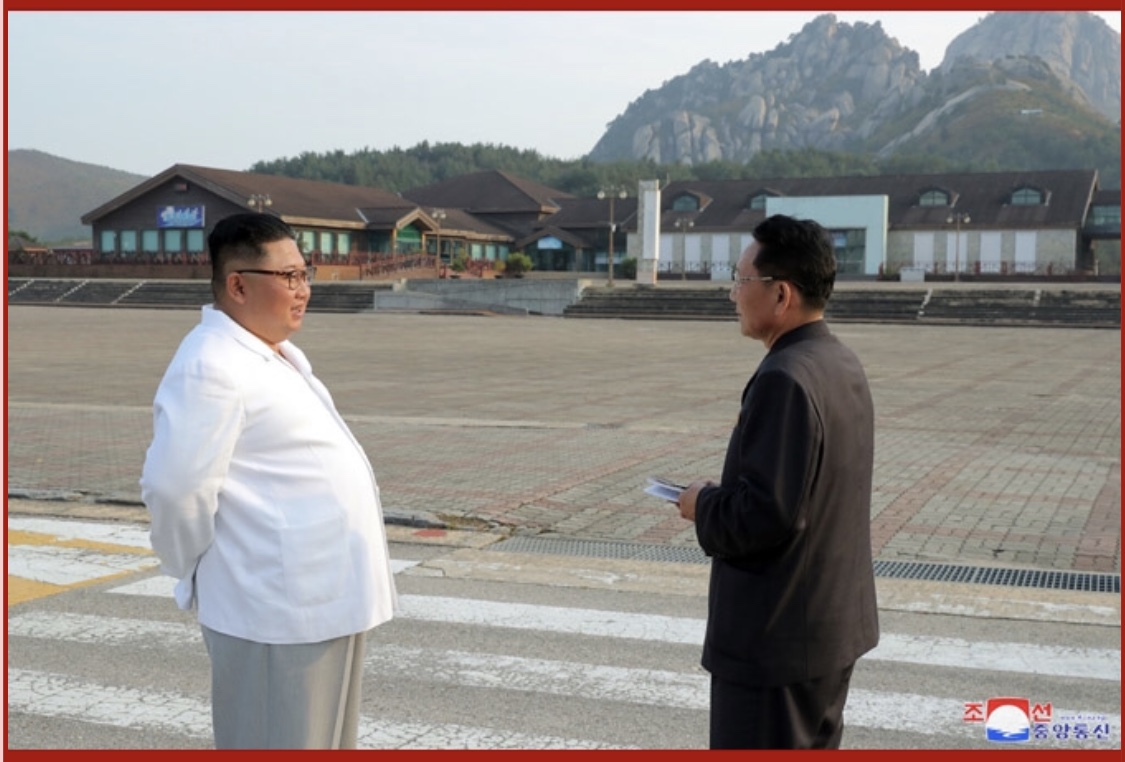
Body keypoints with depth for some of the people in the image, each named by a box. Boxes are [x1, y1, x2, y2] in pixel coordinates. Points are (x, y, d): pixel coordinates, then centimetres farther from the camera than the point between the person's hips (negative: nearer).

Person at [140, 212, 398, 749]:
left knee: (324, 740, 20)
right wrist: (196, 571, -8)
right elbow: (175, 486, -23)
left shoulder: (279, 355, 14)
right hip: (277, 607, -10)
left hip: (322, 597, 10)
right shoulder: (211, 367, -18)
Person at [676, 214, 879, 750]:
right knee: (812, 748, 21)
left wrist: (704, 505, -9)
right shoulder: (843, 365, 7)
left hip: (776, 633, -10)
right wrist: (724, 495, 7)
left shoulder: (784, 379, -24)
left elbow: (764, 515, -27)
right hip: (833, 619, 10)